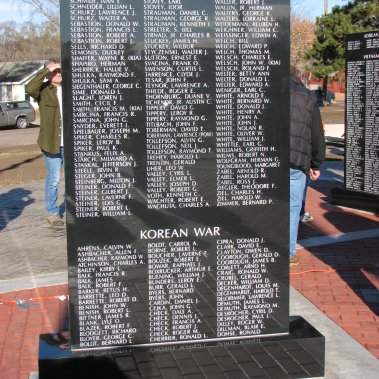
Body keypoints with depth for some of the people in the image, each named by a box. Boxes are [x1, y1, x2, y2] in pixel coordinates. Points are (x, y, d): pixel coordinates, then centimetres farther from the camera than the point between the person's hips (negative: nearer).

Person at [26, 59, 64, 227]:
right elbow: (30, 88, -26)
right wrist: (47, 70, -22)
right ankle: (52, 213, 16)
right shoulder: (43, 91, -4)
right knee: (53, 179, 3)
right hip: (52, 143, -4)